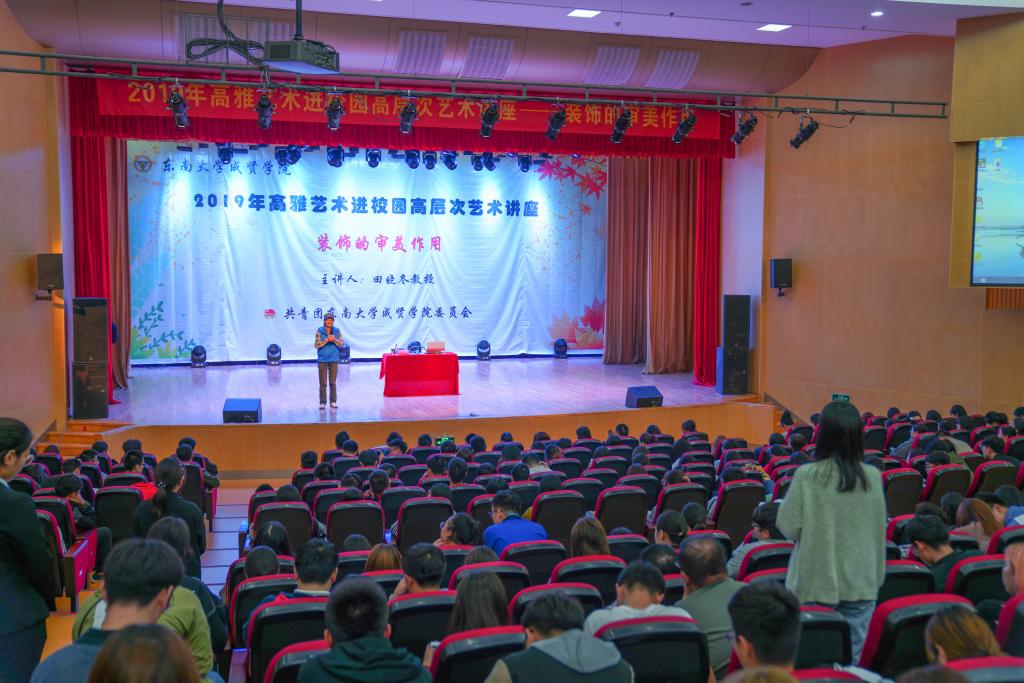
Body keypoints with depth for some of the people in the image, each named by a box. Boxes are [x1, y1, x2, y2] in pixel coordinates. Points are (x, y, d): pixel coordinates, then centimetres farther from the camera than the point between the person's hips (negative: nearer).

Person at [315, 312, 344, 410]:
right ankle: (323, 403, 6)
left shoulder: (337, 331, 2)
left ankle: (333, 402, 14)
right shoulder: (319, 331, -4)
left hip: (334, 360, 2)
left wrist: (334, 340, -18)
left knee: (333, 382, 6)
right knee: (323, 383, 1)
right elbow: (316, 345, -9)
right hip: (322, 360, -1)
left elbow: (341, 344, 0)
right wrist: (326, 340, -21)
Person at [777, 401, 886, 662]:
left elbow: (788, 527, -8)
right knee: (851, 658, 10)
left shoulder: (807, 476, -14)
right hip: (860, 583, 3)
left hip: (816, 583, -3)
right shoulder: (872, 477, -3)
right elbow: (879, 531, 6)